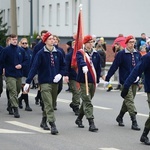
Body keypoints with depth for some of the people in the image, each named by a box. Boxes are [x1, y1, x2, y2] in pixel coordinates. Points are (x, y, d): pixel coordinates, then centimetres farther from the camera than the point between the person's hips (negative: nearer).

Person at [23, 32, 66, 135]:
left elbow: (63, 66, 16)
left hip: (55, 82, 5)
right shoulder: (41, 54, -7)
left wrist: (60, 74, -4)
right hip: (45, 82, -5)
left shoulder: (58, 53, 5)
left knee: (51, 104, 13)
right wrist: (28, 82, -16)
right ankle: (53, 125, -17)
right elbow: (34, 68, -10)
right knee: (48, 104, -13)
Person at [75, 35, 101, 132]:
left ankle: (79, 119, 32)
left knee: (86, 101, 15)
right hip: (84, 81, -5)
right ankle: (91, 123, -16)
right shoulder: (80, 53, -5)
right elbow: (81, 60, -28)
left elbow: (98, 68, 16)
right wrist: (84, 66, -49)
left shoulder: (96, 54, 10)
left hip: (93, 81, 5)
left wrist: (97, 80, 11)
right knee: (87, 102, -11)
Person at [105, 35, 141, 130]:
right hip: (125, 82, -5)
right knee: (130, 101, -10)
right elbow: (114, 67, -10)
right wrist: (107, 79, -11)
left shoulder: (137, 54, 7)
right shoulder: (121, 54, -8)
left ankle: (120, 117, 32)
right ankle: (134, 122, -13)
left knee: (128, 101, 14)